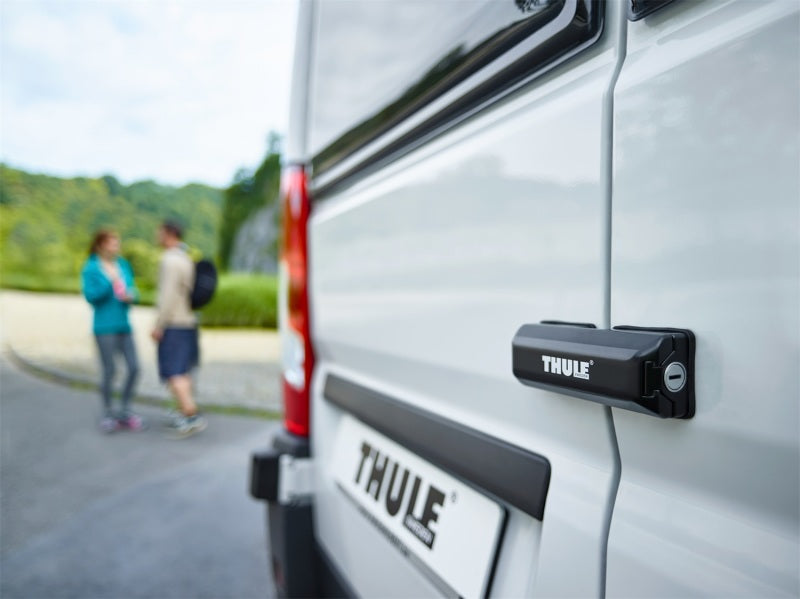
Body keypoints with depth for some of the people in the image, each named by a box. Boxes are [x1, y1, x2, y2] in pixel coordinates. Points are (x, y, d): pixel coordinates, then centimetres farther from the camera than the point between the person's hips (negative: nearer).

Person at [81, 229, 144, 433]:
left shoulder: (123, 265, 9)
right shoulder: (90, 268, -4)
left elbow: (132, 291, 13)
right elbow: (90, 295, -12)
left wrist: (130, 296, -10)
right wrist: (110, 282, -24)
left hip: (124, 325, 5)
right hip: (104, 327, -5)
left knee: (134, 368, 0)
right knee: (109, 372, -1)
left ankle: (125, 412, 16)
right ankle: (108, 414, 16)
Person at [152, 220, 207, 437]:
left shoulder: (170, 260, -15)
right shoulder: (186, 258, 14)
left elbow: (169, 295, -21)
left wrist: (158, 325, -17)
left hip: (173, 324, -10)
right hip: (188, 321, 10)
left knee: (174, 373, -8)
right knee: (183, 371, 16)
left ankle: (192, 416, -10)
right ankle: (183, 413, 24)